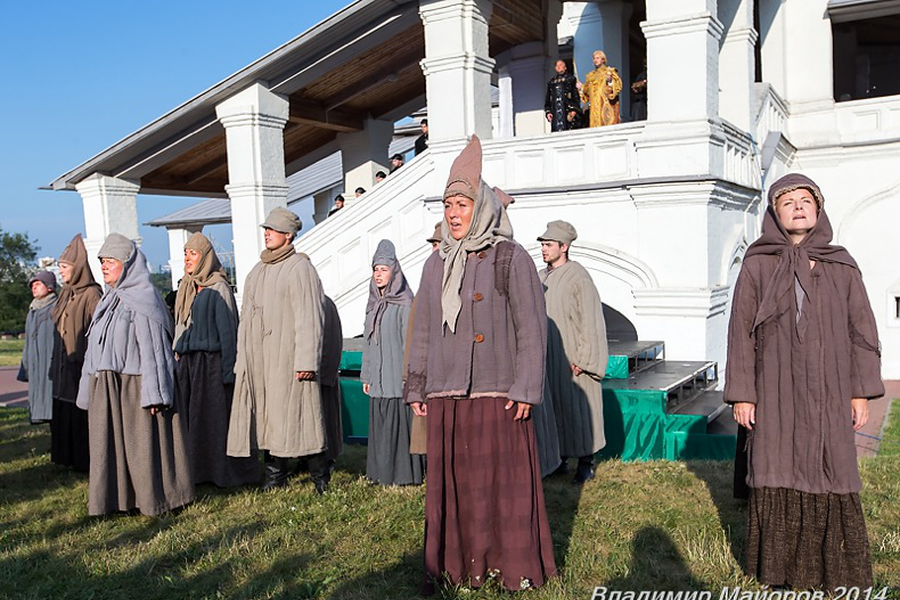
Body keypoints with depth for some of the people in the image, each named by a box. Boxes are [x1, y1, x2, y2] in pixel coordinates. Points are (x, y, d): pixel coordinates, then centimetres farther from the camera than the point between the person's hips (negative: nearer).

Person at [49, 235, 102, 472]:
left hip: (81, 365, -8)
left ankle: (86, 460, 8)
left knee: (82, 414, -2)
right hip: (63, 365, 9)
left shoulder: (92, 294, -13)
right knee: (63, 414, 14)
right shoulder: (66, 293, 12)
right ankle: (68, 457, 24)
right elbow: (58, 329, 17)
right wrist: (55, 363, 16)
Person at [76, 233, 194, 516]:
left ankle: (154, 498, 12)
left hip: (135, 384, -8)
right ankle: (121, 498, 20)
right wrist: (91, 390, 15)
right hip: (107, 389, 8)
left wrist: (153, 393, -20)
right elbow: (97, 348, 17)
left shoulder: (142, 300, -10)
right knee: (112, 443, 10)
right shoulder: (109, 300, 14)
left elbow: (152, 348, -16)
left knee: (144, 441, 1)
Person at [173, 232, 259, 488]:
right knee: (190, 418, 6)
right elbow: (180, 327, 19)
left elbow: (228, 330, -11)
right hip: (187, 363, 7)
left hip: (211, 361, -7)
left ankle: (225, 472, 7)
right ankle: (197, 470, 14)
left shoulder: (218, 289, -7)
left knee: (215, 417, -3)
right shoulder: (186, 289, 15)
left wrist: (228, 369, -15)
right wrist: (178, 357, 13)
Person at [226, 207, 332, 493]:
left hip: (288, 359, -7)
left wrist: (306, 360, -19)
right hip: (259, 360, 7)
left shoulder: (300, 268, -7)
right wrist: (242, 359, 16)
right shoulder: (257, 271, 18)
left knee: (296, 415, -5)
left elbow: (310, 317, -13)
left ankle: (320, 477, 8)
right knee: (267, 418, 9)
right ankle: (275, 476, 18)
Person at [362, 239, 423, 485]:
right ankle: (382, 473, 18)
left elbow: (409, 340, -10)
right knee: (379, 425, 9)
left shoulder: (404, 303, -6)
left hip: (396, 375, -7)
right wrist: (366, 375, 15)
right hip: (377, 377, 7)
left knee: (398, 423, -4)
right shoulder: (374, 304, 15)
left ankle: (403, 474, 4)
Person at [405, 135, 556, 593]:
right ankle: (453, 563, 20)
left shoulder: (510, 259, -2)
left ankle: (515, 565, 17)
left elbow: (531, 328, -5)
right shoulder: (436, 265, 12)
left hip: (496, 390, -4)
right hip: (446, 392, 5)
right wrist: (416, 388, 14)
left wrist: (525, 390, -10)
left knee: (503, 478, 2)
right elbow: (422, 331, 16)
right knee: (451, 480, 8)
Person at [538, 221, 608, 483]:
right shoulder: (541, 278, 12)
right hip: (547, 358, 7)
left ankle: (586, 463, 11)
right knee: (552, 407, 9)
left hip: (572, 360, -6)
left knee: (578, 409, 0)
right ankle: (561, 458, 20)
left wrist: (583, 359, -16)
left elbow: (590, 319, -13)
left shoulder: (578, 276, -9)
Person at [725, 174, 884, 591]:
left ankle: (833, 565, 21)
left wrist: (861, 391, 1)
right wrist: (742, 394, -5)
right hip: (775, 390, -1)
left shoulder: (841, 266, 4)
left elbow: (861, 329, 6)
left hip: (828, 391, 1)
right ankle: (780, 564, 19)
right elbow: (740, 331, -2)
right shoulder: (756, 265, 0)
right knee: (776, 473, 5)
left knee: (831, 474, 4)